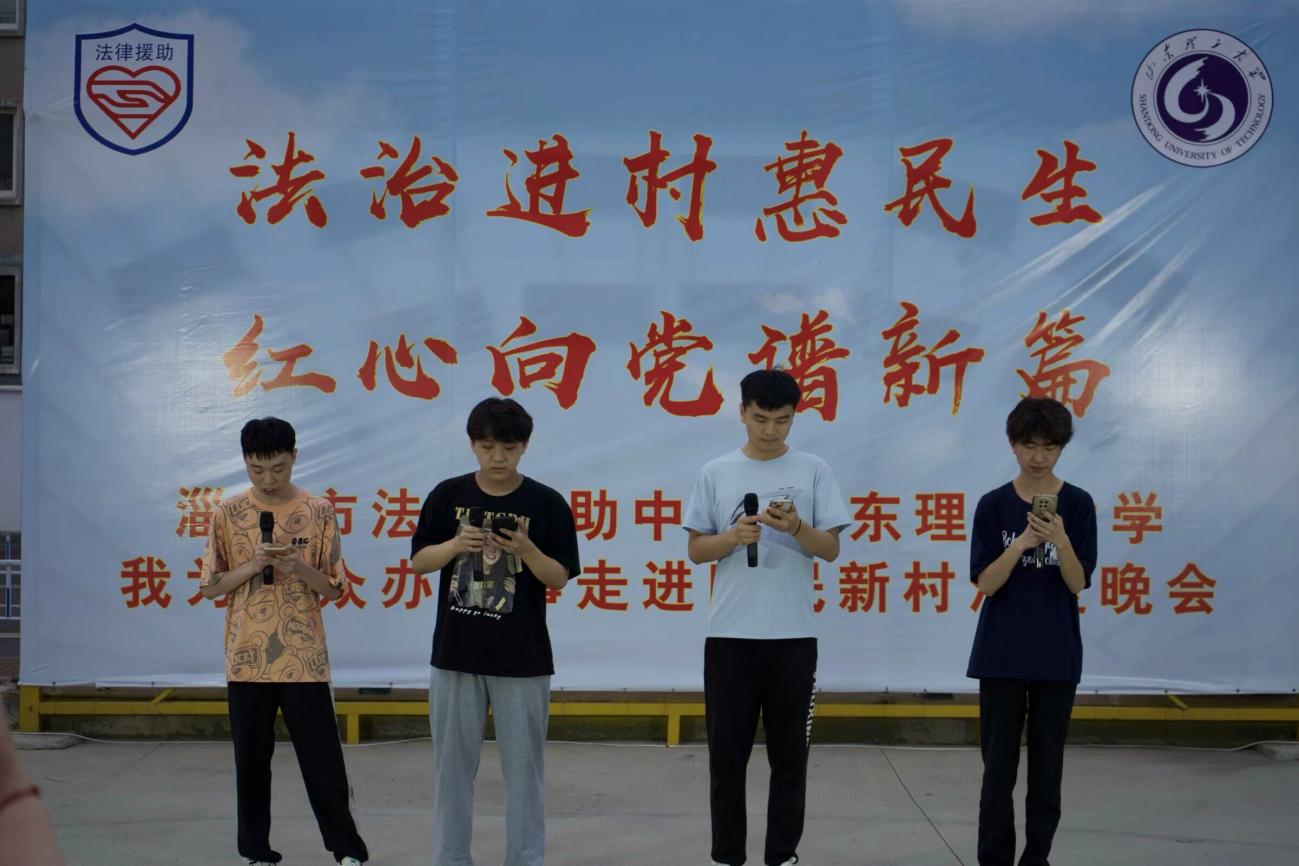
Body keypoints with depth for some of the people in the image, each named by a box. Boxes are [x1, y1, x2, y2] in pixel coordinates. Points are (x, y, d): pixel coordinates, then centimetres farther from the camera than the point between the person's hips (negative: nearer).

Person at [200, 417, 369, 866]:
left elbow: (334, 587, 2)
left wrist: (300, 567, -17)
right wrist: (252, 565, -13)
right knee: (251, 759, 8)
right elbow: (210, 586, 4)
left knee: (322, 758, 1)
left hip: (304, 658, -1)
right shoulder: (228, 513, 2)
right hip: (247, 658, 1)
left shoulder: (319, 511, 0)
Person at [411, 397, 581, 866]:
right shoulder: (448, 495, 3)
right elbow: (418, 561, 4)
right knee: (453, 763, 7)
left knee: (523, 766, 4)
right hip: (455, 653, 2)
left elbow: (558, 577, -2)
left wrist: (526, 550, -20)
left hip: (522, 658, -1)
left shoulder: (546, 503, -2)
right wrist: (457, 544, -14)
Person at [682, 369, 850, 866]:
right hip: (729, 633, 0)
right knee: (727, 752, 5)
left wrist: (797, 528, -21)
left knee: (789, 754, 7)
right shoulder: (716, 473, 4)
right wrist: (733, 537, -15)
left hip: (792, 634, 0)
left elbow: (831, 549, -1)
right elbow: (696, 551, 5)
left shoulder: (814, 472, 2)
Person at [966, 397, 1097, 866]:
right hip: (1001, 653, 0)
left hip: (1057, 654, 0)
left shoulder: (1078, 504, -2)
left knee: (1047, 765, 7)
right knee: (998, 765, 2)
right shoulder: (993, 505, -1)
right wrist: (1021, 543, -23)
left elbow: (1078, 583, -6)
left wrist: (1059, 539, -25)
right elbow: (985, 582, -7)